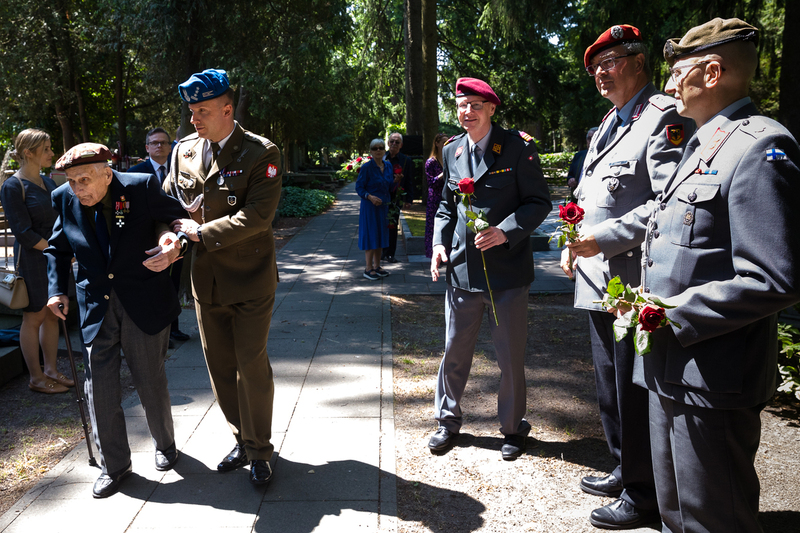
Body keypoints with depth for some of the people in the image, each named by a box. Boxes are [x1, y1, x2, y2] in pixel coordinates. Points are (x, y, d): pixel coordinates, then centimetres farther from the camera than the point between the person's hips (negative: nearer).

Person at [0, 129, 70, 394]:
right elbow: (24, 233, -15)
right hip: (33, 260, -7)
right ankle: (36, 378, 14)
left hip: (55, 259, 7)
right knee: (33, 317, 3)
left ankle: (51, 369, 24)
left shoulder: (48, 182, 11)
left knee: (52, 314, 12)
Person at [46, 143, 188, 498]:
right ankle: (114, 465, 25)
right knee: (99, 390, 5)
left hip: (145, 307, -2)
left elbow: (179, 219, 0)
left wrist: (176, 241, -23)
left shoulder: (141, 188, -12)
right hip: (96, 308, 3)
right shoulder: (64, 199, -2)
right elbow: (57, 249, 14)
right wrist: (57, 290, 3)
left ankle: (165, 445, 38)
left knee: (151, 384, 10)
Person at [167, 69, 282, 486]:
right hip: (205, 280, 6)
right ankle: (242, 441, 32)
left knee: (252, 365, 0)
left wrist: (201, 233, -19)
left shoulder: (261, 153, -11)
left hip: (250, 280, -5)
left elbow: (257, 216, -20)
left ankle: (259, 451, 18)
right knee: (220, 365, 13)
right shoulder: (184, 150, 6)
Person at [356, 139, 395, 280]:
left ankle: (377, 266, 21)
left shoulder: (388, 166, 7)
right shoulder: (366, 167, -11)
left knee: (380, 235, 11)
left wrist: (395, 181, -6)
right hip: (370, 206, -6)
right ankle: (368, 268, 5)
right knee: (370, 235, -3)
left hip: (383, 205, 6)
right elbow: (359, 188, -11)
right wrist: (370, 197, -26)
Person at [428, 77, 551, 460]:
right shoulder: (452, 151, 8)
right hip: (462, 267, 4)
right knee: (454, 352, 13)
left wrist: (505, 232, -20)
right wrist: (439, 242, 2)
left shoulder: (518, 148, -6)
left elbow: (539, 202, -6)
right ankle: (448, 421, 32)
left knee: (511, 357, 9)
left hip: (507, 269, -4)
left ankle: (513, 428, 30)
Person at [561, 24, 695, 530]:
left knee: (635, 394, 2)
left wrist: (606, 237, -22)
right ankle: (625, 471, 39)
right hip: (600, 281, 10)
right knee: (611, 387, 21)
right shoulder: (608, 124, 18)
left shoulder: (665, 117, -13)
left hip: (633, 284, -10)